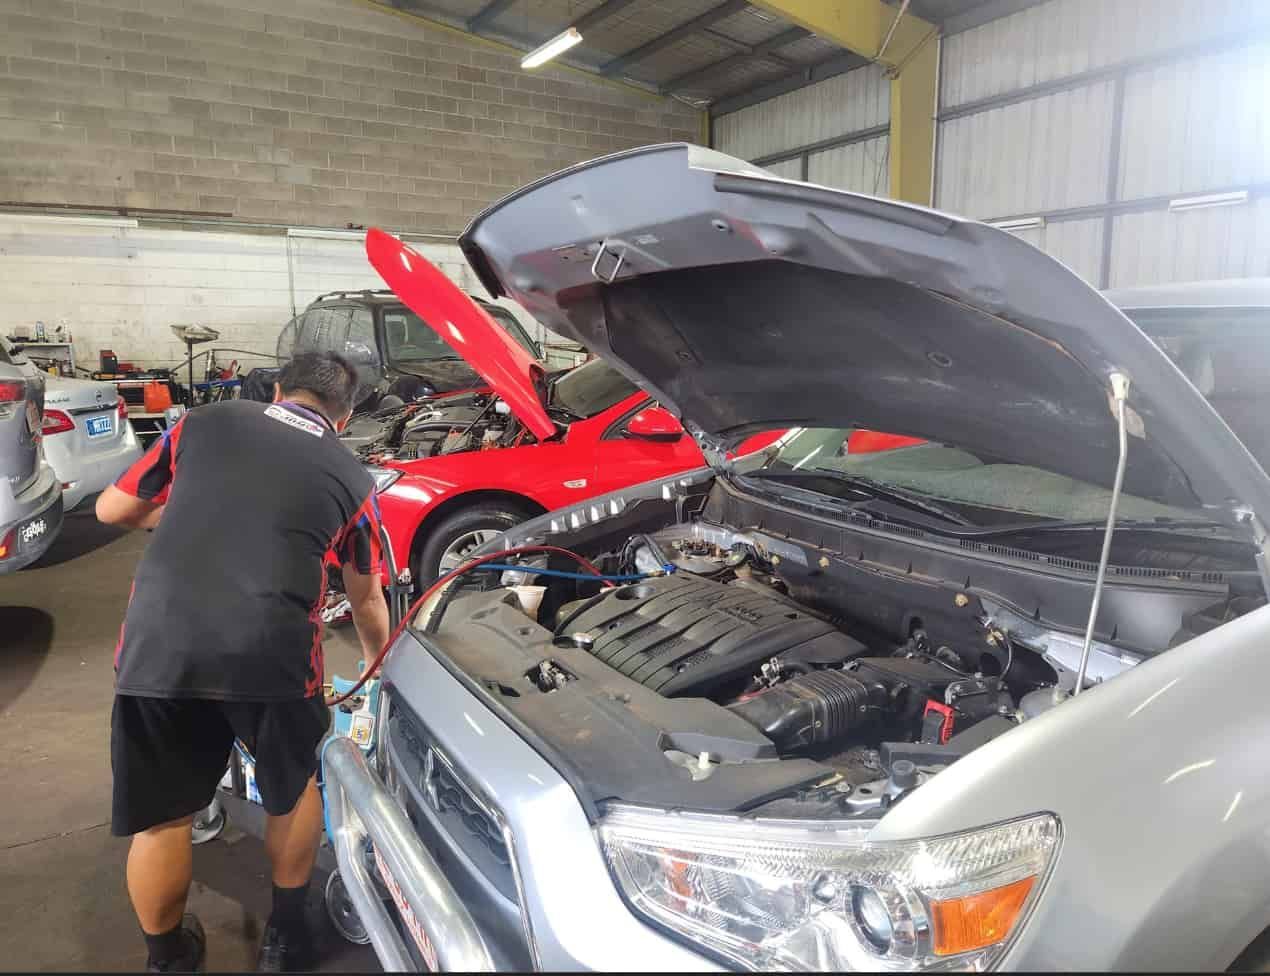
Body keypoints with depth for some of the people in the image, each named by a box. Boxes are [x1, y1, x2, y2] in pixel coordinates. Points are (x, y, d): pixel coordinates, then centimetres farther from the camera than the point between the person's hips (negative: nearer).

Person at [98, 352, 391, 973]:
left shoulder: (202, 424, 16)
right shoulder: (351, 477, 15)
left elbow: (112, 510, 25)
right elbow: (367, 602, 26)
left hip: (156, 645, 1)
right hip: (271, 652, -1)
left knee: (159, 815, 21)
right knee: (292, 785, 27)